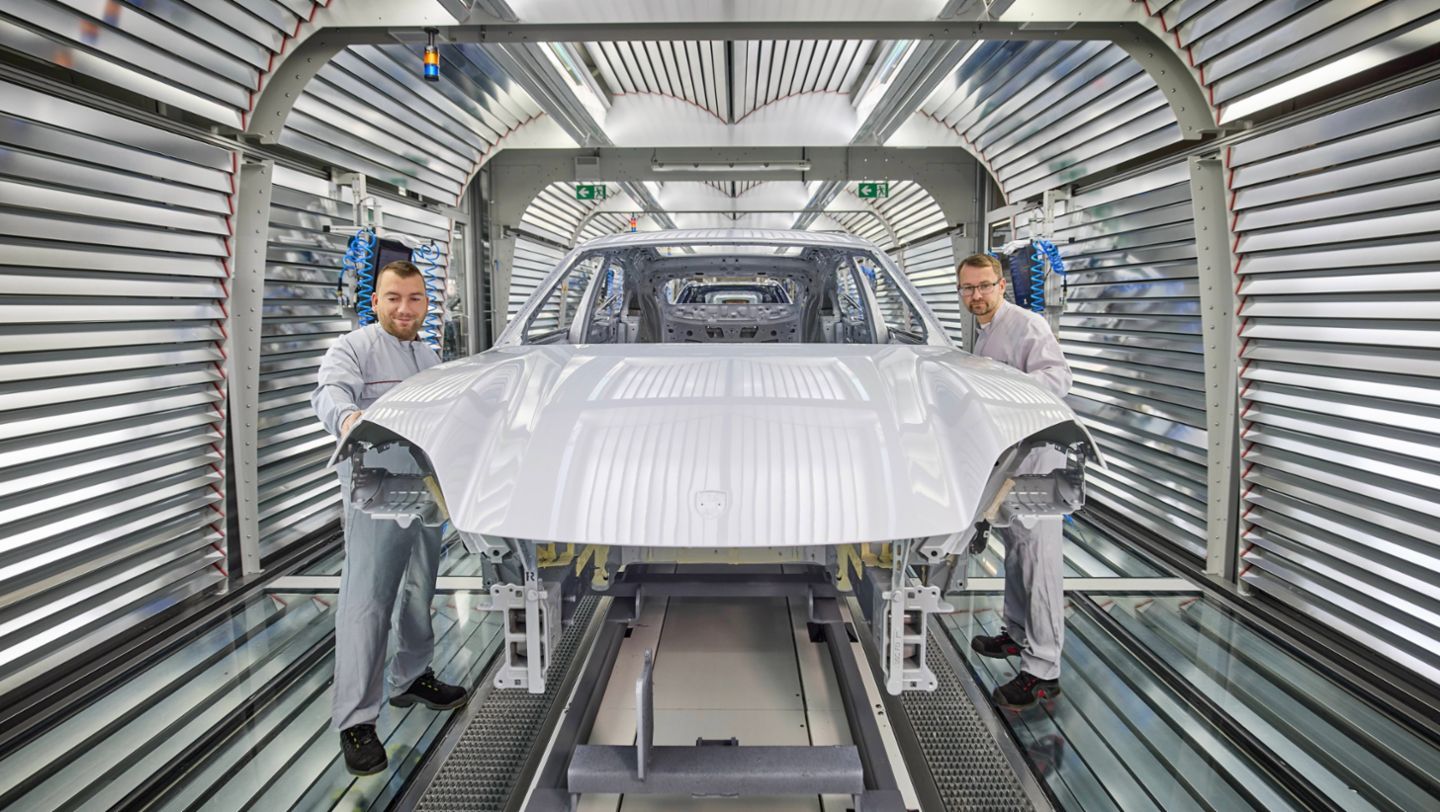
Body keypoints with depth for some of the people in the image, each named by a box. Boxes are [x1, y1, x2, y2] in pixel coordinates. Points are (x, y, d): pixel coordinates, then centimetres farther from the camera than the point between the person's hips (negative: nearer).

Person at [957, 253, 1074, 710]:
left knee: (1038, 557, -9)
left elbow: (1058, 377, -26)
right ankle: (1017, 635, 34)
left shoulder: (1027, 325, -12)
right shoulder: (983, 333, 18)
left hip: (1035, 457, -10)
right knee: (1014, 549, 19)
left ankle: (1042, 672, -5)